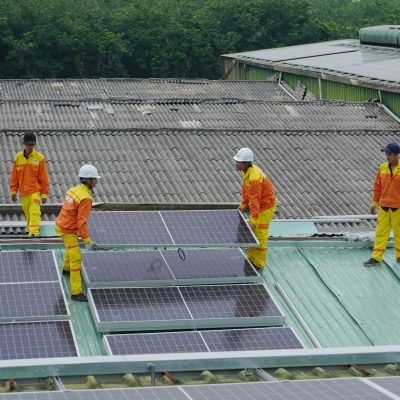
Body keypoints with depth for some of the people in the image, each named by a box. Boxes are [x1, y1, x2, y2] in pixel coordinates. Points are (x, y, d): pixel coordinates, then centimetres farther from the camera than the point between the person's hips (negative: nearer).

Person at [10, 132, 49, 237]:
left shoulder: (39, 158, -3)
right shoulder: (18, 157, 4)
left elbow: (43, 177, -2)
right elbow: (14, 176, 10)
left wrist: (44, 193, -4)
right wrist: (13, 191, 7)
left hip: (35, 191, -3)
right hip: (23, 192, 3)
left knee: (34, 212, -16)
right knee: (27, 213, 9)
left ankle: (34, 231, -23)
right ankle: (31, 229, 22)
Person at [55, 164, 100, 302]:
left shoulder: (75, 190, 2)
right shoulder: (86, 198, -27)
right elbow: (82, 221, -28)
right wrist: (87, 241, -22)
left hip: (61, 225, 10)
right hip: (68, 231, -10)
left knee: (72, 246, 36)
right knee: (76, 259, -8)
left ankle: (67, 269, 63)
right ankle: (76, 293, -7)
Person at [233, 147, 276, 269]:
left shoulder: (254, 178, -32)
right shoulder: (247, 171, -2)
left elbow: (255, 200, -31)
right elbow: (246, 191, 12)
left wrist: (254, 219, -30)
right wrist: (243, 205, 14)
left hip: (265, 208, -10)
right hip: (259, 206, 10)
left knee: (260, 236, -2)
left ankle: (259, 264, 9)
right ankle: (251, 259, 31)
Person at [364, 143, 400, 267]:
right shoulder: (382, 168, 5)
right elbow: (377, 187, 10)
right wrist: (374, 203, 10)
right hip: (383, 207, 4)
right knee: (381, 232, 4)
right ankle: (376, 258, 7)